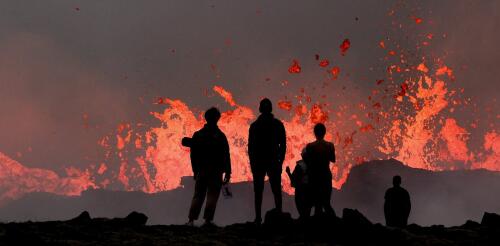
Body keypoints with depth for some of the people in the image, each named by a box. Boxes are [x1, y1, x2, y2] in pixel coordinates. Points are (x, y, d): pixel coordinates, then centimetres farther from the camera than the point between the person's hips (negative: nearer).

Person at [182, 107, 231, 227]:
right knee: (212, 196, 0)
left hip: (201, 171, 3)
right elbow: (226, 156, -6)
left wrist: (195, 171, 15)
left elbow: (193, 155, 8)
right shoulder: (220, 136, -5)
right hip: (216, 171, -3)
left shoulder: (197, 134, 5)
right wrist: (227, 172, -2)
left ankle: (191, 219, 2)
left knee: (198, 196, 9)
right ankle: (208, 219, -7)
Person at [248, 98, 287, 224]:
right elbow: (283, 145, 1)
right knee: (276, 191, 5)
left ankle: (258, 218, -2)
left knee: (258, 192, 3)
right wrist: (280, 161, 8)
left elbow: (250, 146, -1)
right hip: (274, 162, 1)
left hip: (258, 162, -1)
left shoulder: (254, 125, -2)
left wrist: (252, 162, 6)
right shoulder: (278, 124, 0)